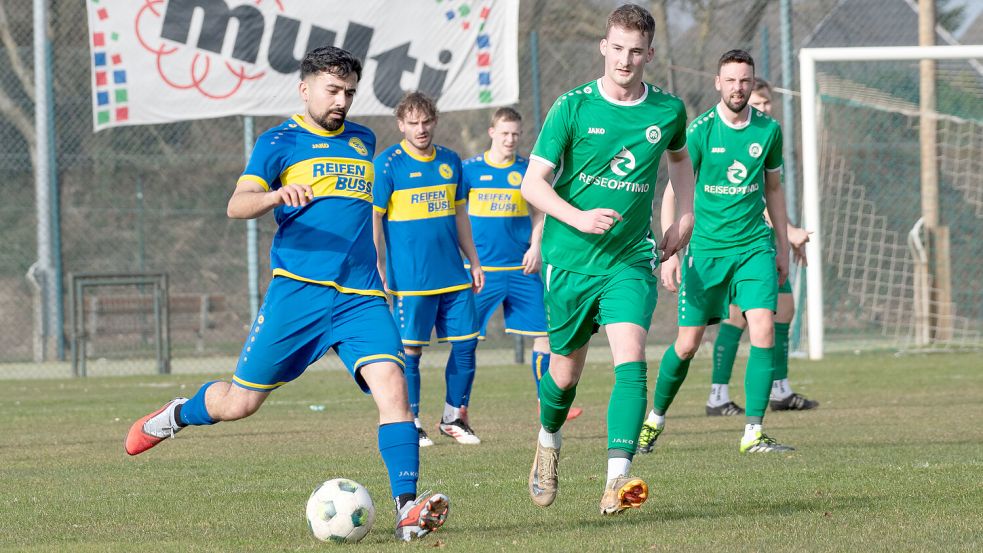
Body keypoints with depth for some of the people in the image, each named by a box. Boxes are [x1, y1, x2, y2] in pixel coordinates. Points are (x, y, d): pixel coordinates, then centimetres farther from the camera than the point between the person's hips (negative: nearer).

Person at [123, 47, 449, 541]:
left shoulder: (362, 142, 17)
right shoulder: (280, 142, 1)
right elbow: (237, 206, -12)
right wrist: (276, 196, -32)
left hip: (361, 297, 3)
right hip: (297, 292, -3)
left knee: (391, 383, -20)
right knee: (240, 402, 2)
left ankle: (408, 510, -25)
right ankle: (177, 415, 35)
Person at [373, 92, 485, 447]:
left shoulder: (450, 162, 11)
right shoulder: (387, 164, -6)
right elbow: (373, 220, -6)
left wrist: (473, 262, 18)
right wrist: (380, 272, -10)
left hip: (454, 276, 5)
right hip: (410, 279, -5)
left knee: (466, 342, 3)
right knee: (410, 348, -1)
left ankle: (454, 418, 16)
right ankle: (410, 423, 9)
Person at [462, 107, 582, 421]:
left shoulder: (528, 170, 7)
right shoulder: (470, 169, 2)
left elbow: (538, 214, 10)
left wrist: (535, 247, -5)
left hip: (522, 267, 2)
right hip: (481, 269, -2)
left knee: (543, 332, -1)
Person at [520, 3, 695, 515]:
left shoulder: (667, 110, 1)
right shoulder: (573, 108, -8)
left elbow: (679, 157, 25)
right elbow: (533, 183, -7)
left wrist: (686, 216, 13)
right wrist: (579, 218, -22)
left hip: (631, 261, 1)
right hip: (569, 259, 0)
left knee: (630, 360, -20)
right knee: (566, 369, 12)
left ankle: (616, 481, -26)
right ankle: (548, 443, 44)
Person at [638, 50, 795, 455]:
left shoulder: (768, 130, 3)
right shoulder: (700, 130, -7)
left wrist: (782, 246, 15)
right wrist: (670, 254, -8)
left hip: (754, 246, 2)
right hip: (706, 247, -2)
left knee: (763, 330, -15)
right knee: (688, 343, 1)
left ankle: (753, 433, -9)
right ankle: (655, 419, 25)